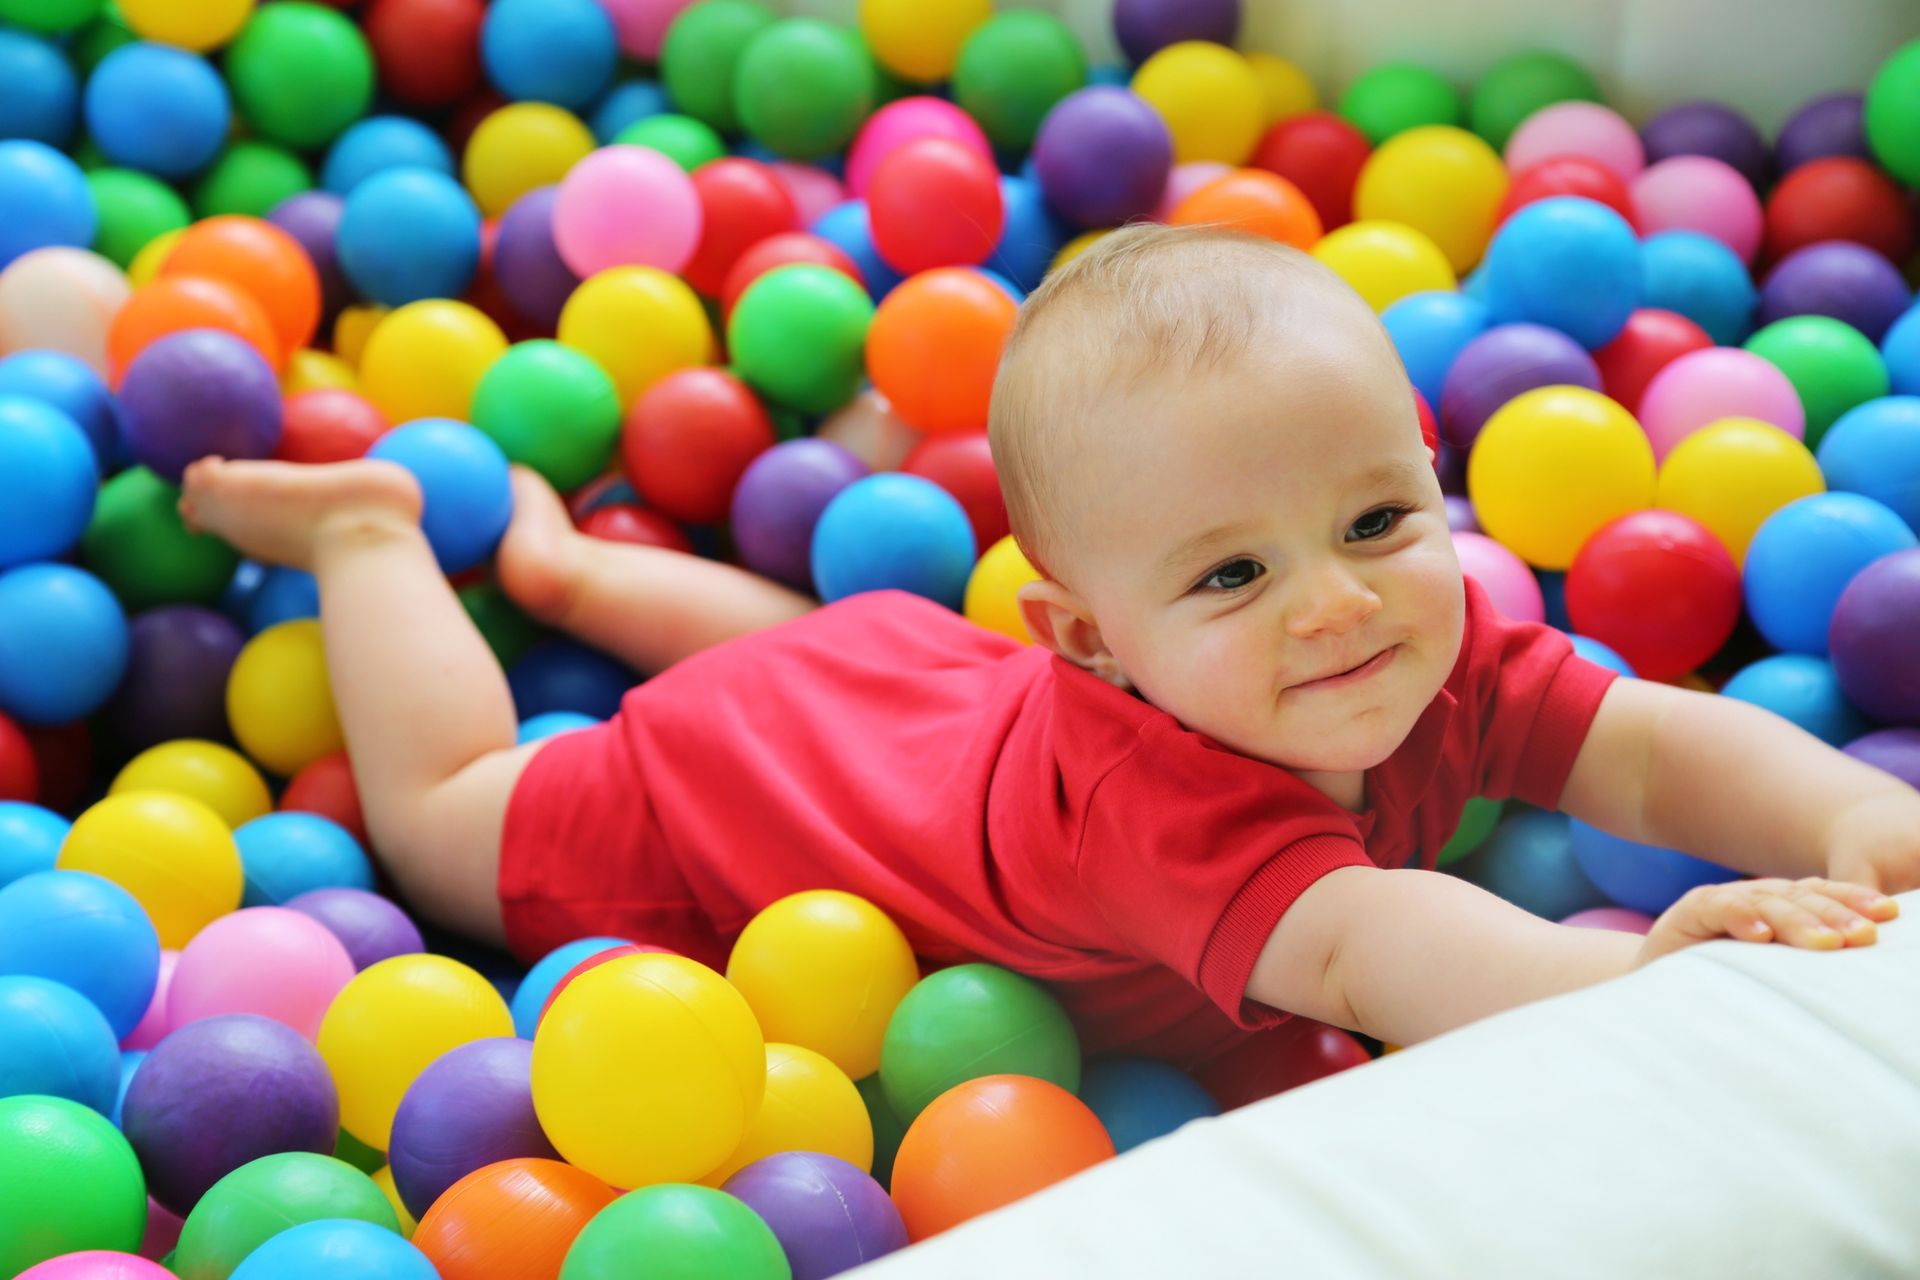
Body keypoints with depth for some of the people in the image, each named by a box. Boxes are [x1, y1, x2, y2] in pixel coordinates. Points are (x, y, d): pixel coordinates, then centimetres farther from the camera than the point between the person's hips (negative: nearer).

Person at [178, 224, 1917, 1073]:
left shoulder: (1442, 648, -29)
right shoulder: (1147, 791, -52)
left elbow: (1653, 745, -32)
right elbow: (1349, 950, -67)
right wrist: (1631, 968, -82)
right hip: (703, 812, -7)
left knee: (799, 632, 41)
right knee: (441, 825, 16)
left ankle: (560, 555, 57)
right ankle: (367, 532, 34)